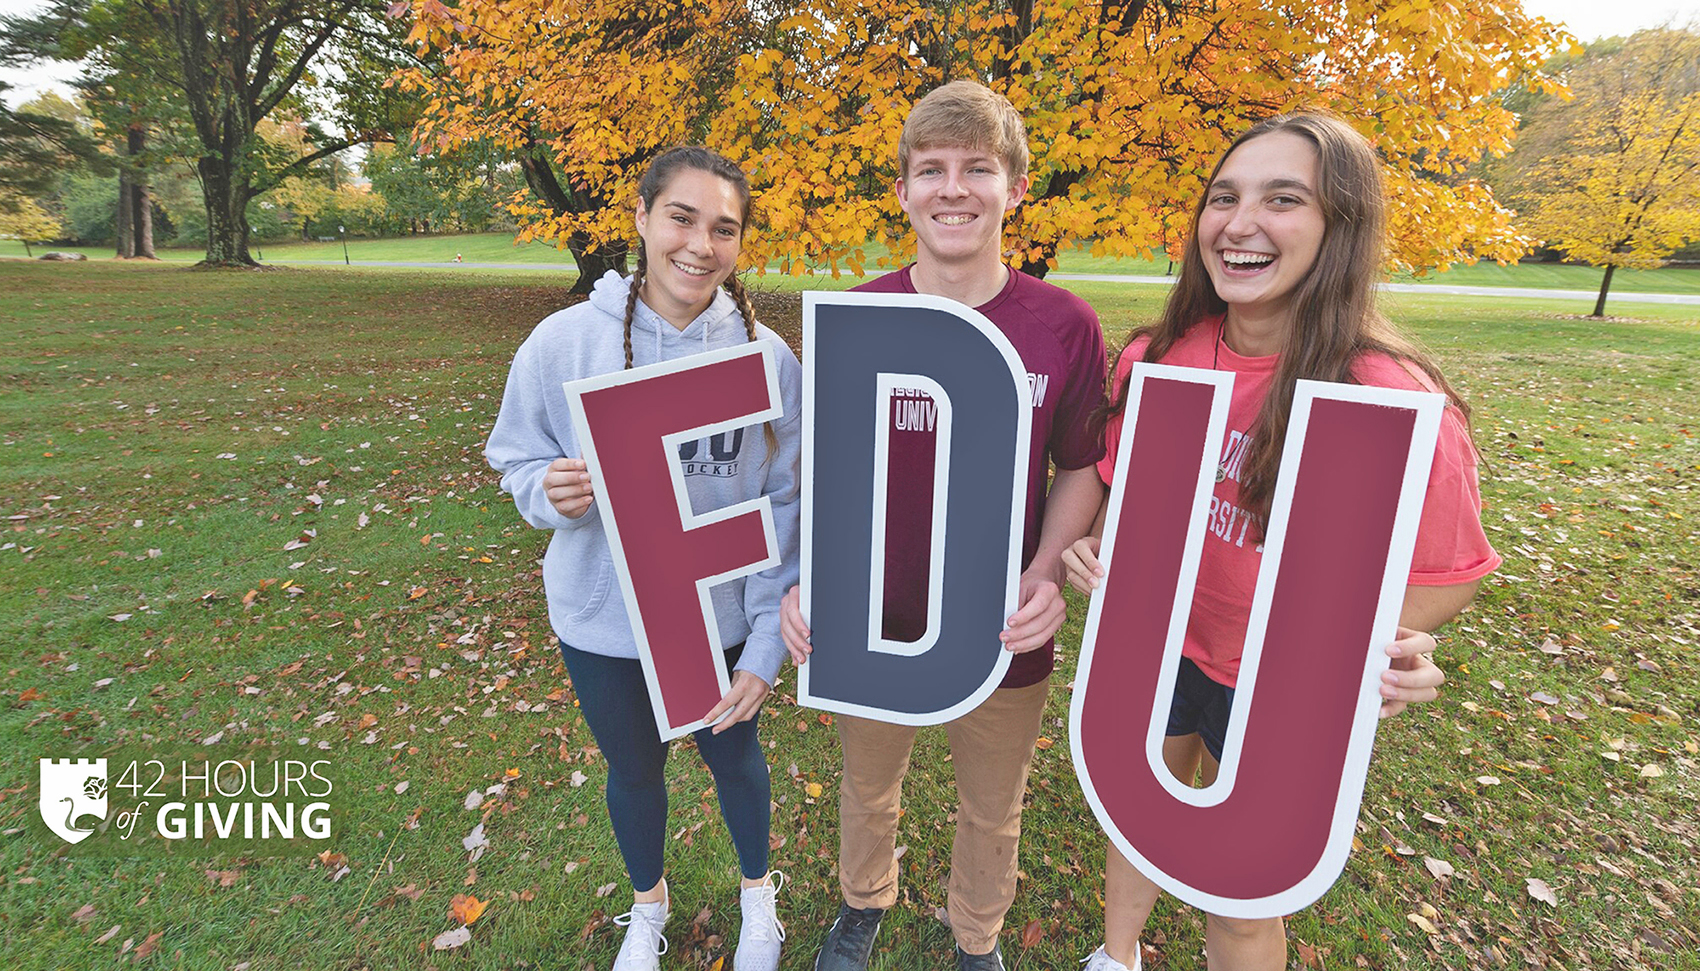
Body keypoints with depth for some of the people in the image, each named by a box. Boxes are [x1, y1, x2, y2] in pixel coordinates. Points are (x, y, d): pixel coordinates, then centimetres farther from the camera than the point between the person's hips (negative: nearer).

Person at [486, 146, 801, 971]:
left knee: (733, 756, 20)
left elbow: (785, 508, -8)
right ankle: (647, 904, 55)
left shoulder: (767, 356, -13)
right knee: (633, 770, 22)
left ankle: (757, 890, 53)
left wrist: (767, 647, -9)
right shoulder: (564, 341, -13)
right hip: (601, 619, 1)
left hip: (722, 617, 0)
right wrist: (552, 494, -25)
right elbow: (517, 459, 0)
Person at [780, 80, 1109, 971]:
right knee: (867, 791, 26)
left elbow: (1080, 466, -2)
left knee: (992, 814, 24)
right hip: (871, 626, 1)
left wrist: (1047, 572, -18)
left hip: (1003, 635, 0)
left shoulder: (1065, 325, -12)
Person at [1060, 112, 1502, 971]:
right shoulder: (1153, 358, -13)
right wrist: (1096, 549, -15)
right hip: (1152, 644, 4)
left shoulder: (1395, 402, -25)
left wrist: (1392, 648, -29)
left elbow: (1450, 568, -11)